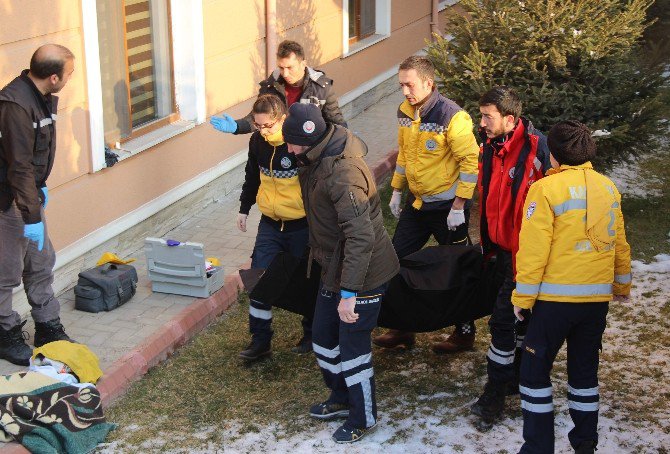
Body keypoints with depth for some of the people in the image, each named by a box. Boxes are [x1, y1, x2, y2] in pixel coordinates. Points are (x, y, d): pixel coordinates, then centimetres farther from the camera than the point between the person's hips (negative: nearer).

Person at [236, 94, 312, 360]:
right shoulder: (257, 141, -3)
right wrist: (244, 208, 18)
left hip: (301, 226, -5)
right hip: (270, 224, 5)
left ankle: (312, 334, 31)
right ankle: (260, 340, 11)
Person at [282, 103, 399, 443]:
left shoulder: (343, 173, -32)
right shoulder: (318, 158, -3)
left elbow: (361, 237, -35)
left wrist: (348, 292, -34)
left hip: (363, 274, -10)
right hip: (334, 269, 10)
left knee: (352, 347, 3)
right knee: (323, 337, 20)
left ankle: (364, 418, 25)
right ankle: (341, 399, 43)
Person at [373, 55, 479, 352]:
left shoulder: (452, 117, -20)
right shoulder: (405, 112, 3)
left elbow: (470, 161, -19)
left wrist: (459, 206, -19)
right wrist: (397, 191, 17)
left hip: (448, 206, -7)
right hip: (416, 202, 7)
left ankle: (465, 332, 21)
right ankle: (402, 329, 21)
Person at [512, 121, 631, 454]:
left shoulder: (546, 188, -11)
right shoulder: (608, 188, 6)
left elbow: (533, 248, -13)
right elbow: (620, 244, 12)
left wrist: (522, 296, -6)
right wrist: (622, 285, 27)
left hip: (555, 298, -5)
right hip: (597, 298, 6)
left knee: (535, 372, 5)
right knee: (585, 371, 17)